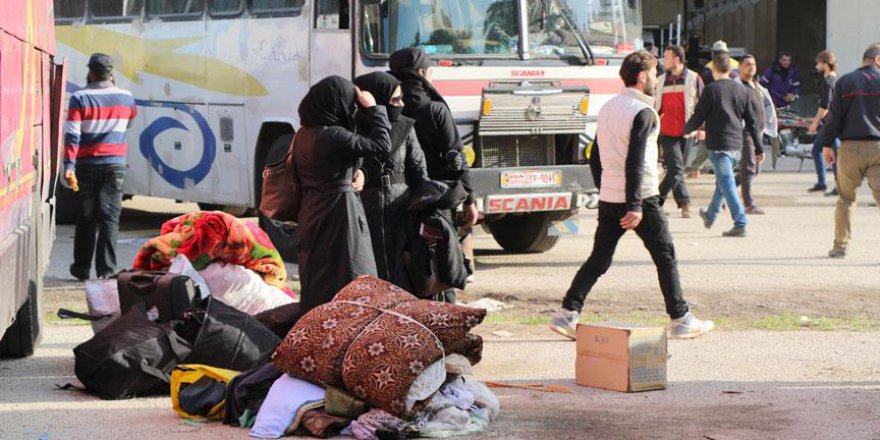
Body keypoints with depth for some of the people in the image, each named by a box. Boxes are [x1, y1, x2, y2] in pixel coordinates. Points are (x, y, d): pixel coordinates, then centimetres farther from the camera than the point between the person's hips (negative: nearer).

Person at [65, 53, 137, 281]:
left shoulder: (80, 98, -6)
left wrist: (69, 165, -16)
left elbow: (72, 135, -13)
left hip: (87, 166, -1)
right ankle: (106, 268, -7)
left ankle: (82, 268, 15)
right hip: (115, 165, 1)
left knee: (86, 218, 9)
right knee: (110, 216, 0)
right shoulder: (125, 97, 2)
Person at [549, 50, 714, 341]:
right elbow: (635, 162, -21)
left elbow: (595, 158, 16)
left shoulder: (608, 108, 12)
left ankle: (567, 314, 0)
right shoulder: (643, 112, -13)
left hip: (608, 199, 7)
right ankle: (681, 320, 7)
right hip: (640, 198, -7)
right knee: (665, 256, 4)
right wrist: (635, 206, -23)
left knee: (598, 260, 9)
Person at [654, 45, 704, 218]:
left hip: (686, 132, -1)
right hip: (667, 131, 1)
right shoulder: (661, 81, 12)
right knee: (676, 168, -10)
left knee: (675, 169, 4)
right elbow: (655, 106, 20)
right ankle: (684, 203, -11)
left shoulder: (693, 79, 2)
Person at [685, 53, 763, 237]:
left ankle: (740, 224, -15)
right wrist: (759, 148, 13)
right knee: (722, 181, 22)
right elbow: (752, 121, 9)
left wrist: (687, 130, 14)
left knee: (727, 183, -7)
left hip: (718, 144, -6)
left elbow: (698, 116, -7)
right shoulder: (741, 89, 7)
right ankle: (710, 216, 40)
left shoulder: (711, 89, -10)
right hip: (736, 144, 6)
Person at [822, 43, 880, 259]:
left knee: (845, 198, 11)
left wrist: (828, 144, 8)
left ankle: (840, 246, 13)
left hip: (851, 147, 1)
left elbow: (834, 115, 3)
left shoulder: (844, 82, 5)